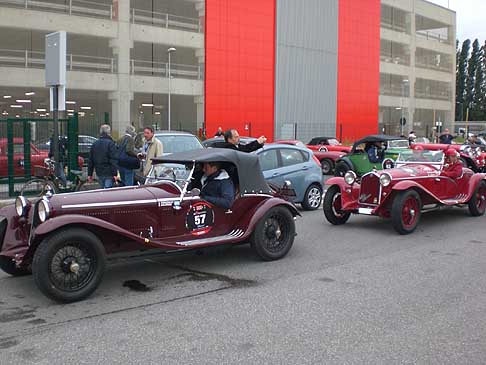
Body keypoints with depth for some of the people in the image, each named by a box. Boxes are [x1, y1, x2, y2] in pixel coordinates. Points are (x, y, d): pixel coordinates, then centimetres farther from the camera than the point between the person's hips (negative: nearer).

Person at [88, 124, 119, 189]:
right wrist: (115, 174, -17)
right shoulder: (110, 143, -10)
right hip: (108, 173, -7)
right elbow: (113, 160, -16)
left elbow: (90, 161, 13)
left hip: (99, 173, 7)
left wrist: (90, 174, 17)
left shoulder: (94, 144, 11)